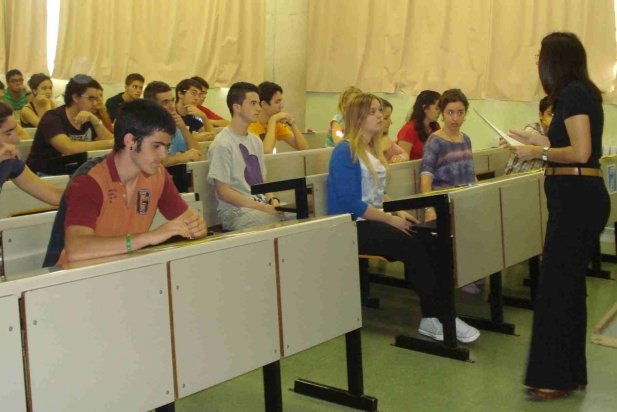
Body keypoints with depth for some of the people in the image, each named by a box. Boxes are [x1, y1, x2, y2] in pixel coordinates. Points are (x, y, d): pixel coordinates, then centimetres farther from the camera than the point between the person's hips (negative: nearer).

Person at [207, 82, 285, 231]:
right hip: (235, 210, -7)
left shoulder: (256, 141, 15)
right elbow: (223, 191, -11)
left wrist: (272, 200, -1)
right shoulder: (222, 144, -9)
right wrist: (262, 207, -16)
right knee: (274, 223, -33)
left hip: (261, 204, 7)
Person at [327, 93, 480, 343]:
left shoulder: (373, 150, 15)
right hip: (352, 227, -8)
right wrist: (391, 219, -17)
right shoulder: (345, 152, -11)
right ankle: (437, 317, -20)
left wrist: (398, 211, 3)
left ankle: (433, 317, -22)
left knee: (428, 241, -17)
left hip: (373, 220, 8)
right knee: (413, 247, -27)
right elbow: (351, 203, -19)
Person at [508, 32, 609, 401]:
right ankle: (572, 373, 22)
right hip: (582, 197, 10)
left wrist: (538, 153, -9)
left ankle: (555, 377, 1)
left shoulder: (571, 94, -13)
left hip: (576, 198, -10)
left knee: (554, 285, -5)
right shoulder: (583, 92, 16)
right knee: (570, 284, 14)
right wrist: (538, 140, 22)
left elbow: (580, 152, -20)